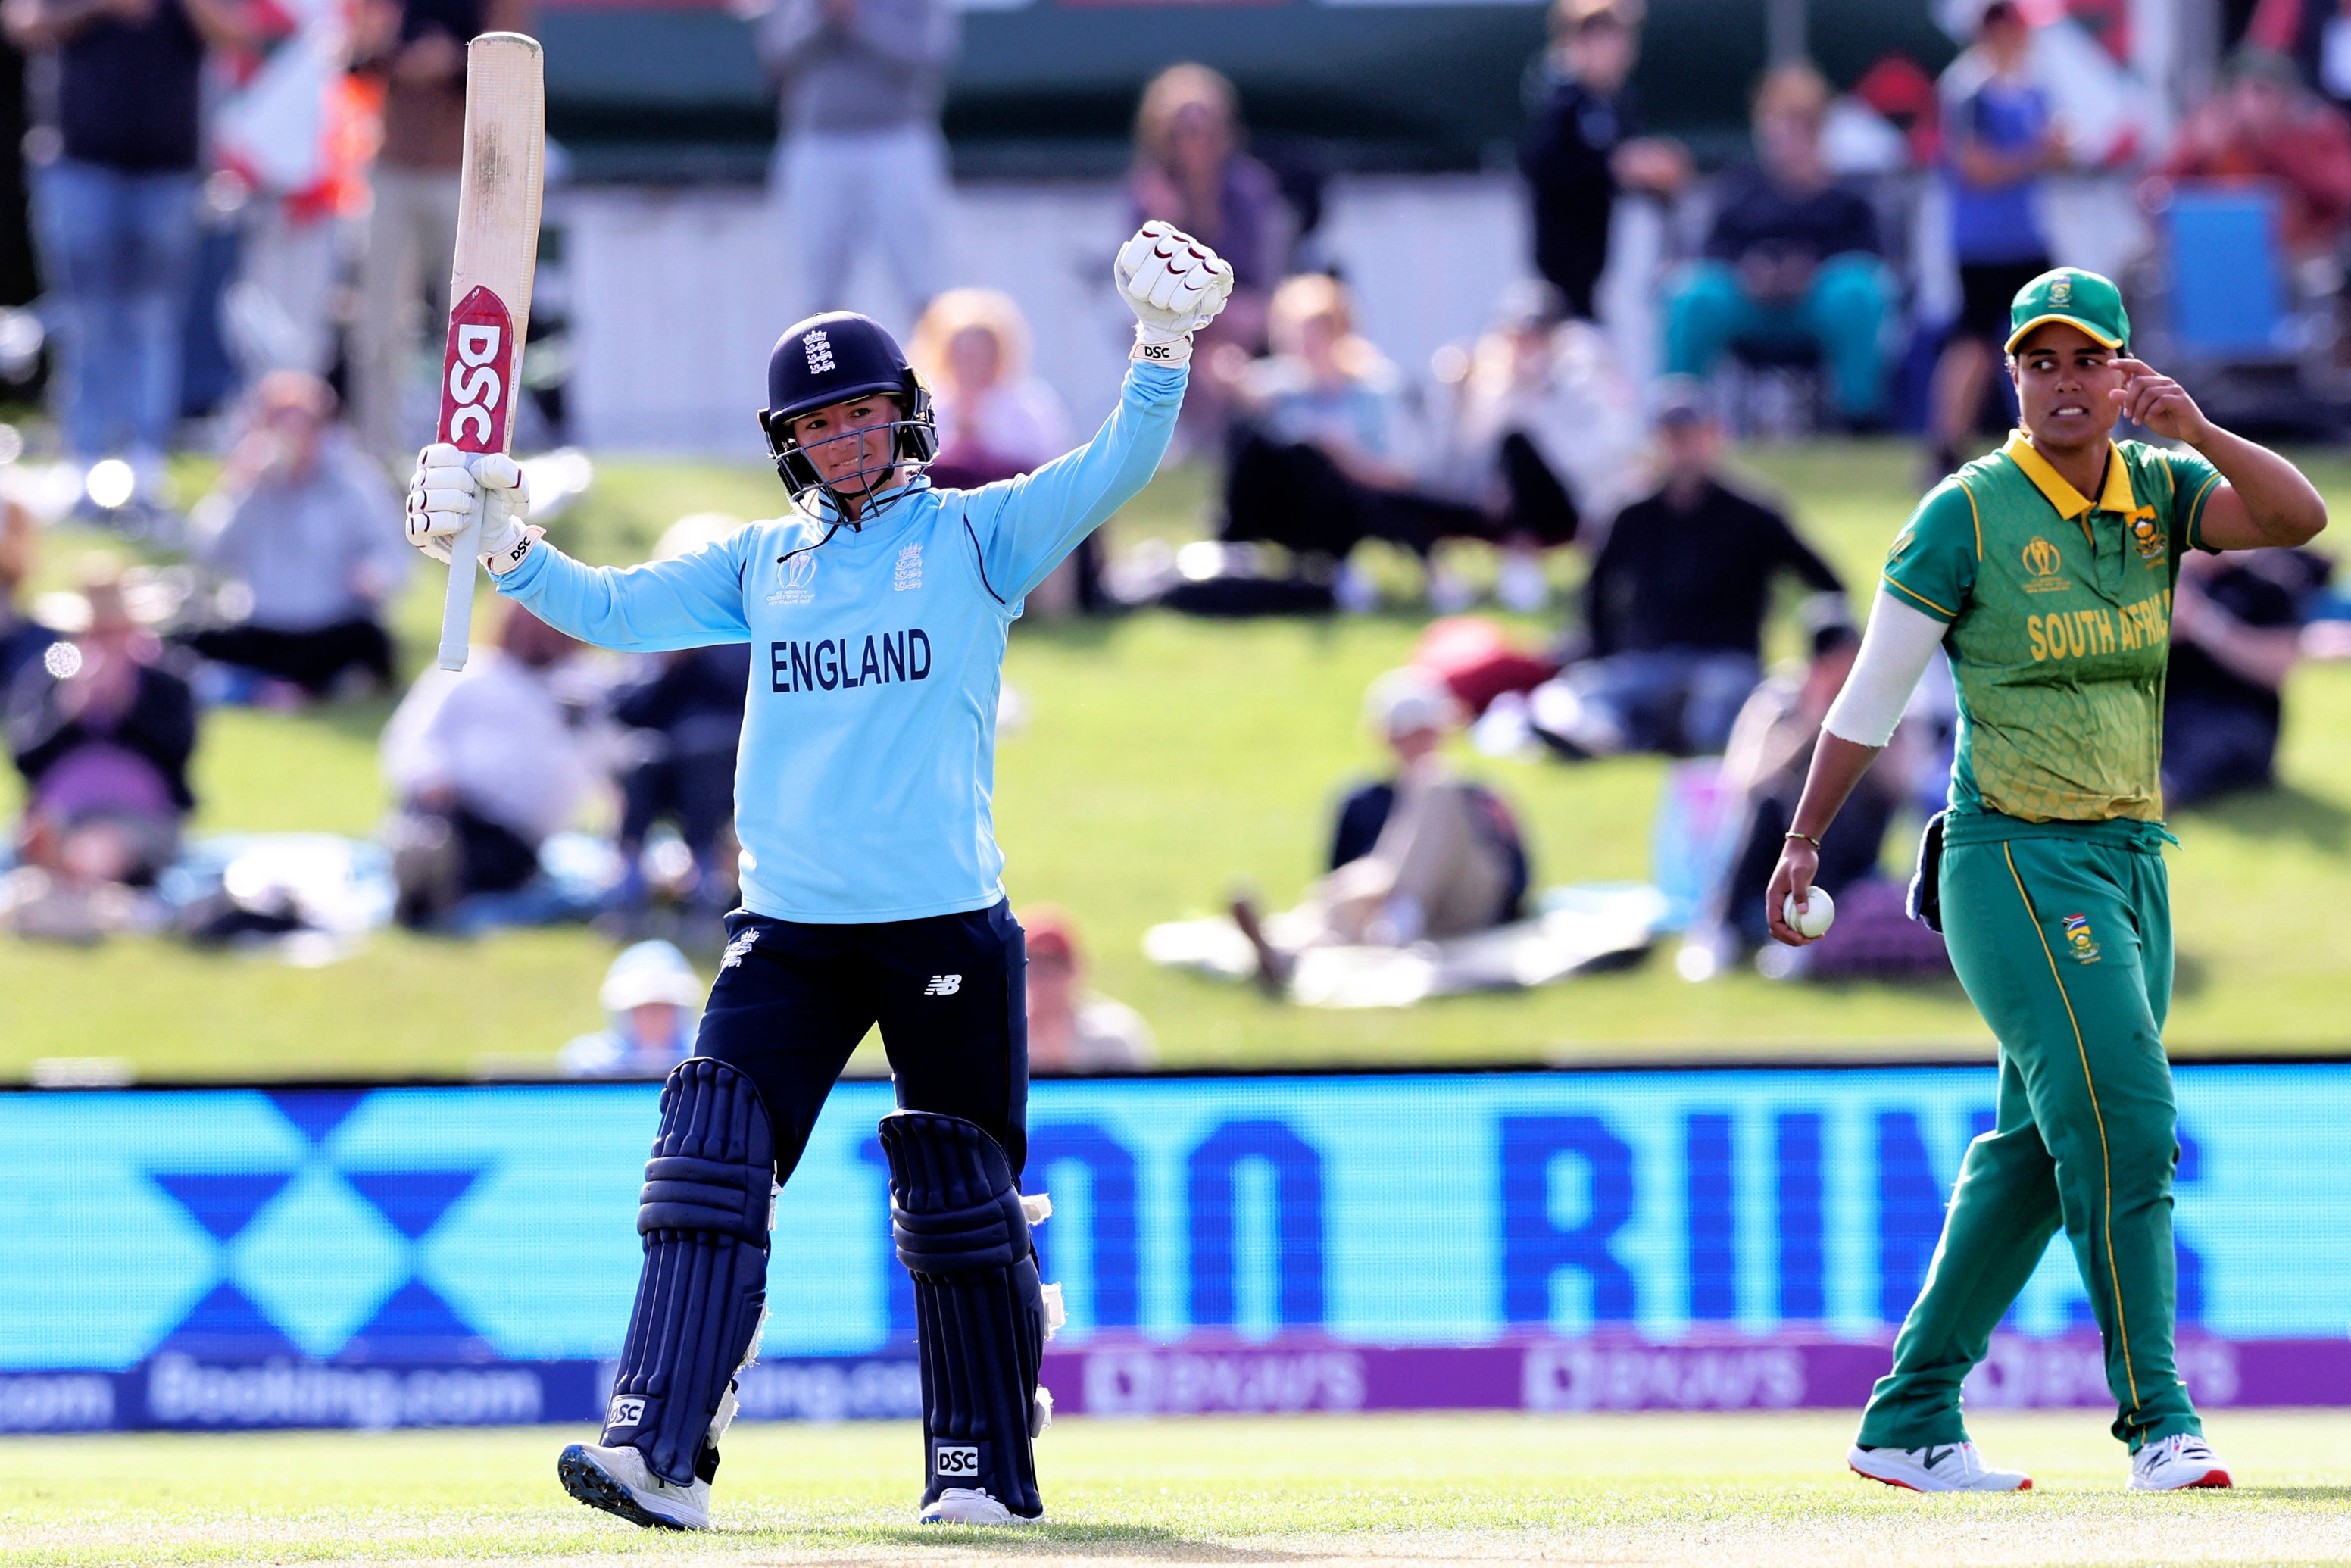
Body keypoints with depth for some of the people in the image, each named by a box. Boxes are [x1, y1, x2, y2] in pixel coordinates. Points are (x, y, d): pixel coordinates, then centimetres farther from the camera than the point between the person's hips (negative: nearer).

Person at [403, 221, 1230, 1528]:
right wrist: (507, 546, 0)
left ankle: (988, 1467, 15)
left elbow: (1110, 475, -7)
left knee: (962, 1203, 3)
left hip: (946, 920, -3)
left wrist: (1162, 353, -22)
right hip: (789, 927, 3)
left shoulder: (974, 536, 4)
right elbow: (614, 608, 14)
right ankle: (662, 1453, -17)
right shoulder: (761, 564, 15)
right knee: (709, 1164, -11)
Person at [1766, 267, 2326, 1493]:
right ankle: (2158, 1420, -14)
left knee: (2040, 1150, 8)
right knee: (2121, 1120, -16)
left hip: (2133, 863, 6)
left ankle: (1910, 1424, 15)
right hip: (2015, 860, -6)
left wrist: (2201, 434, -23)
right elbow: (1874, 689, -2)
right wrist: (1805, 840, -2)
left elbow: (2298, 518, -8)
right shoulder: (1969, 513, -6)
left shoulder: (2158, 492, 7)